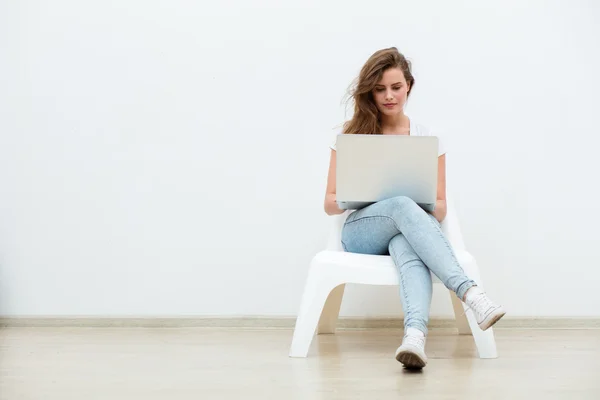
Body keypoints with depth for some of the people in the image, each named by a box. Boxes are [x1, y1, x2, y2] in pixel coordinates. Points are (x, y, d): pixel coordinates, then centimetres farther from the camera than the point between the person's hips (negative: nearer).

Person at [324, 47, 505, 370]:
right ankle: (469, 292, -55)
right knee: (402, 206, -38)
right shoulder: (351, 135, 8)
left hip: (408, 234, 1)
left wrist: (422, 204, -17)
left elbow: (440, 209, 8)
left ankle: (415, 334, -69)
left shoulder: (428, 139, 10)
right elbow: (330, 203, 7)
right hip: (360, 234, -1)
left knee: (406, 245, -41)